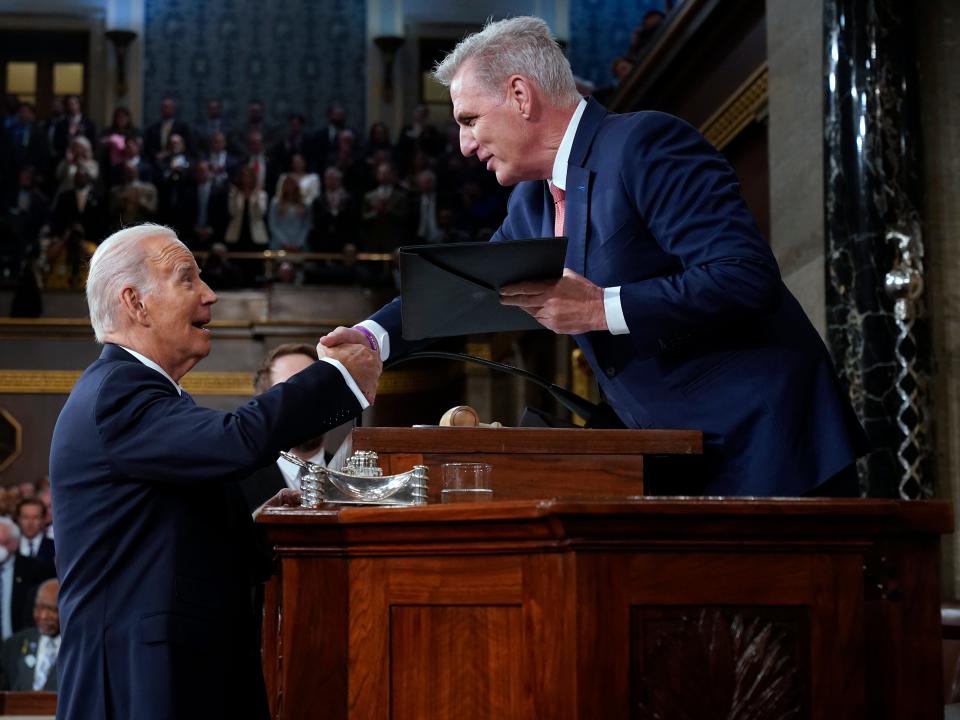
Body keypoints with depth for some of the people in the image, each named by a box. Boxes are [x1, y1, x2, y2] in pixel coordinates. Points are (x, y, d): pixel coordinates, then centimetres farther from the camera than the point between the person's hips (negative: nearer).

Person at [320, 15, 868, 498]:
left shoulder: (646, 144, -16)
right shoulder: (532, 204, 12)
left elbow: (747, 276, -23)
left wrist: (603, 309, -25)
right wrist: (372, 336, 3)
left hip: (762, 444, -8)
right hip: (677, 460, 8)